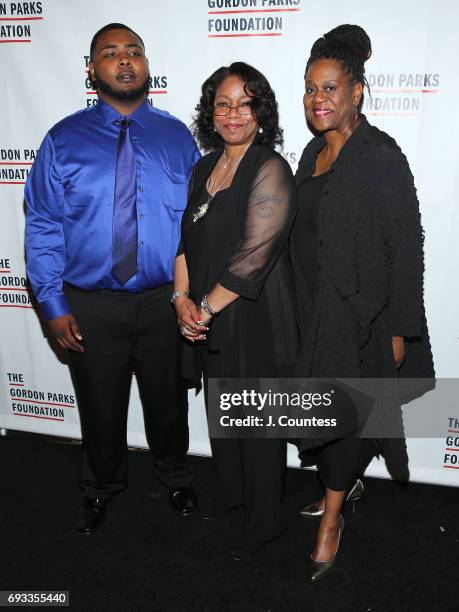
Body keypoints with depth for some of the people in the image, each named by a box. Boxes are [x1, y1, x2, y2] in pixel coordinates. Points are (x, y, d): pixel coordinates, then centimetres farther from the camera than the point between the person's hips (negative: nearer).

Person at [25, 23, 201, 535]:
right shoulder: (64, 139, -2)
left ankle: (175, 478, 48)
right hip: (90, 305, 0)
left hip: (165, 301, 1)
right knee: (100, 406, 18)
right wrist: (53, 304, -7)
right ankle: (100, 488, 47)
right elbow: (43, 227, -2)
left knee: (167, 400, 19)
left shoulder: (176, 137, 1)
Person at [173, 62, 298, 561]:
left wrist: (205, 307, -17)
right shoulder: (205, 166, 8)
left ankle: (263, 520, 30)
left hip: (255, 319, -7)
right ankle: (229, 490, 47)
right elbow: (185, 236, 7)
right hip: (207, 320, 7)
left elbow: (254, 255, -22)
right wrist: (182, 298, -7)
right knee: (219, 408, 22)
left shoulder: (270, 170, -15)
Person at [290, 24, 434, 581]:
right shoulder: (314, 153, 9)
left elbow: (405, 246, -15)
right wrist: (302, 308, 15)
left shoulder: (380, 155, -14)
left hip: (361, 313, -6)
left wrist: (398, 329, -15)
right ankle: (346, 484, 42)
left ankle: (332, 516, 23)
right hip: (316, 309, 7)